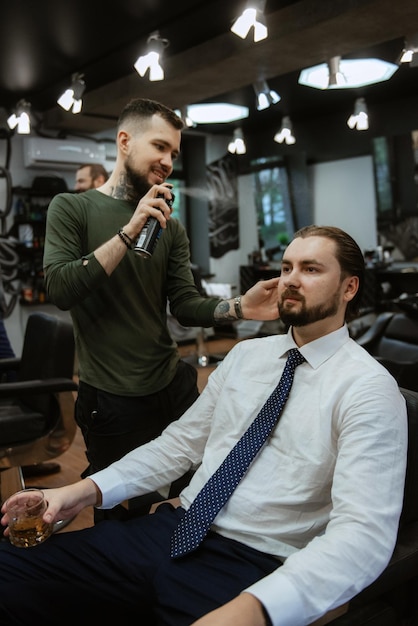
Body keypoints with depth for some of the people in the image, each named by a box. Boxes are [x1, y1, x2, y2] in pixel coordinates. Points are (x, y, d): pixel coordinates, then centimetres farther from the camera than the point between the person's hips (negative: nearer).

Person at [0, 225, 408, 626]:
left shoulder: (368, 389, -10)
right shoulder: (245, 354, 10)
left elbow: (364, 533, -19)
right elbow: (182, 441, 12)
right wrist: (89, 489, -2)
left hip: (250, 571, -5)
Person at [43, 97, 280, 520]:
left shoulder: (170, 228, 7)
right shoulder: (71, 208, -4)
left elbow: (186, 306, 0)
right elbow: (59, 290, -18)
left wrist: (240, 307, -19)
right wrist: (129, 232, -23)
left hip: (174, 386, 5)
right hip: (112, 401, -4)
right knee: (126, 516, 10)